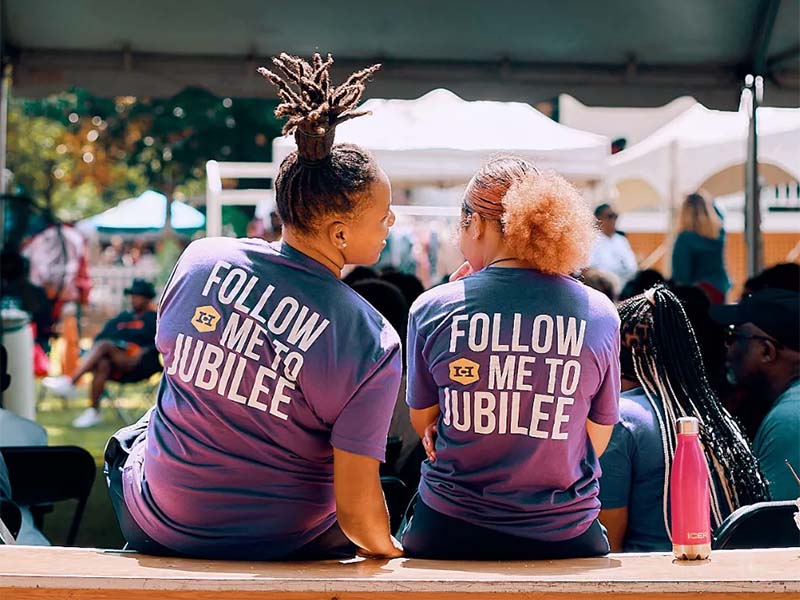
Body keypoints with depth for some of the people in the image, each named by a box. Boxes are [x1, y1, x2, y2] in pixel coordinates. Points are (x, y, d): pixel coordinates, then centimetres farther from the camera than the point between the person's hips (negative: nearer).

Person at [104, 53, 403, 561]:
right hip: (289, 546, -2)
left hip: (160, 529, 2)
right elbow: (356, 513, -21)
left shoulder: (201, 260, -14)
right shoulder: (373, 344, -24)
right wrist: (386, 551, 0)